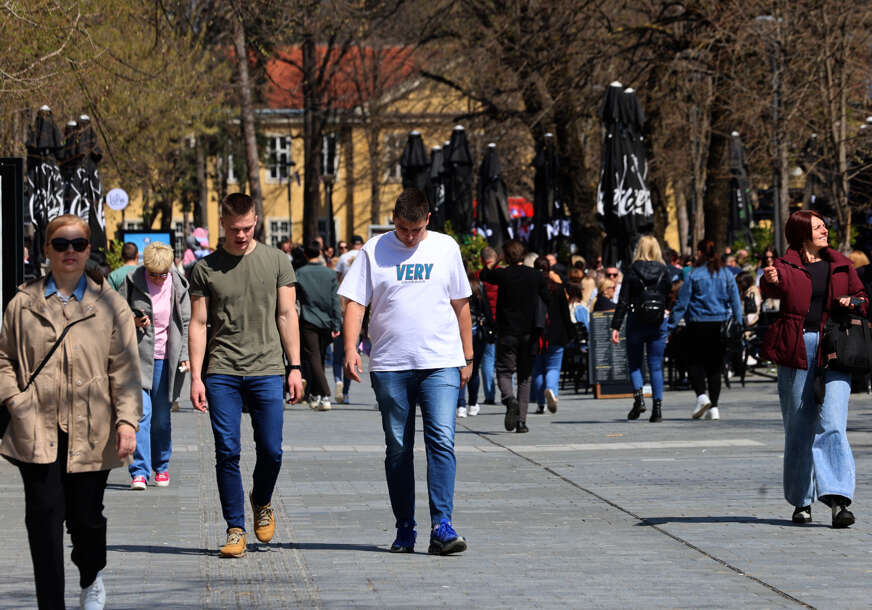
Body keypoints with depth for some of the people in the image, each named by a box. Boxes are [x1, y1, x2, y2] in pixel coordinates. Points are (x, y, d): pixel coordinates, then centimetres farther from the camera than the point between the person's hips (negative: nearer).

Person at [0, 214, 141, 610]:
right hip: (37, 431, 0)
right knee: (44, 518, -5)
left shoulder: (110, 305, 6)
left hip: (90, 432, 0)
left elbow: (124, 368, 3)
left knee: (86, 517, 6)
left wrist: (127, 419, -7)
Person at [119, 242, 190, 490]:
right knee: (141, 413, -13)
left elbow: (186, 322, 11)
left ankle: (161, 467, 25)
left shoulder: (178, 285, 3)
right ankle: (139, 471, -12)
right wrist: (132, 322, -15)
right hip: (138, 357, -2)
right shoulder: (132, 282, -3)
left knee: (161, 418, 7)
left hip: (165, 358, 2)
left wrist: (184, 356, 6)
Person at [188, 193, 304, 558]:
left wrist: (295, 367, 3)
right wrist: (195, 377, -2)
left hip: (266, 370, 0)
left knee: (271, 452, 0)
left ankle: (261, 502, 29)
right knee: (227, 453, -3)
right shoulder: (206, 268, 5)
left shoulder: (276, 261, 7)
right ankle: (235, 529, 4)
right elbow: (198, 324, 5)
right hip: (221, 373, 0)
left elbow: (286, 316, 9)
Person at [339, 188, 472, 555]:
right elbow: (355, 303, 1)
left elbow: (460, 304, 15)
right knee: (398, 449, 6)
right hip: (390, 366, 0)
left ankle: (441, 527, -16)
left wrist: (467, 357, 14)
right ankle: (404, 529, 14)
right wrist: (350, 349, -13)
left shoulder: (445, 248, 8)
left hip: (441, 363, 0)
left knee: (442, 441, -13)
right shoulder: (374, 251, 3)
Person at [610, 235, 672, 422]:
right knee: (656, 366, 6)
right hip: (659, 323, 2)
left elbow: (623, 301, -5)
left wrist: (616, 327, -4)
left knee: (634, 363, 12)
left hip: (636, 322, -2)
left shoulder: (632, 271, -4)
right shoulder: (665, 271, 1)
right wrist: (672, 326, 15)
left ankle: (638, 396, -10)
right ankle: (657, 406, 0)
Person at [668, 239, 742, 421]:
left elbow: (682, 304, -6)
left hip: (698, 326, -3)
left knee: (695, 363, 6)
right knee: (715, 366, 9)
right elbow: (736, 303, 5)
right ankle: (713, 407, 6)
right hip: (721, 325, 3)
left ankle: (701, 395, -17)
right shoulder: (726, 275, 4)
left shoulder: (693, 275, -6)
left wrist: (671, 326, -1)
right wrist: (739, 325, 11)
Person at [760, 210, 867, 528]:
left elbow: (862, 297, 22)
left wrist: (851, 302, -1)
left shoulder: (841, 264, 13)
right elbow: (772, 287, -18)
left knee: (832, 423, -12)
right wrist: (771, 281, -42)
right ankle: (801, 501, 16)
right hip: (798, 349, -1)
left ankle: (839, 499, -19)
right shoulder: (786, 266, 3)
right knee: (798, 427, 5)